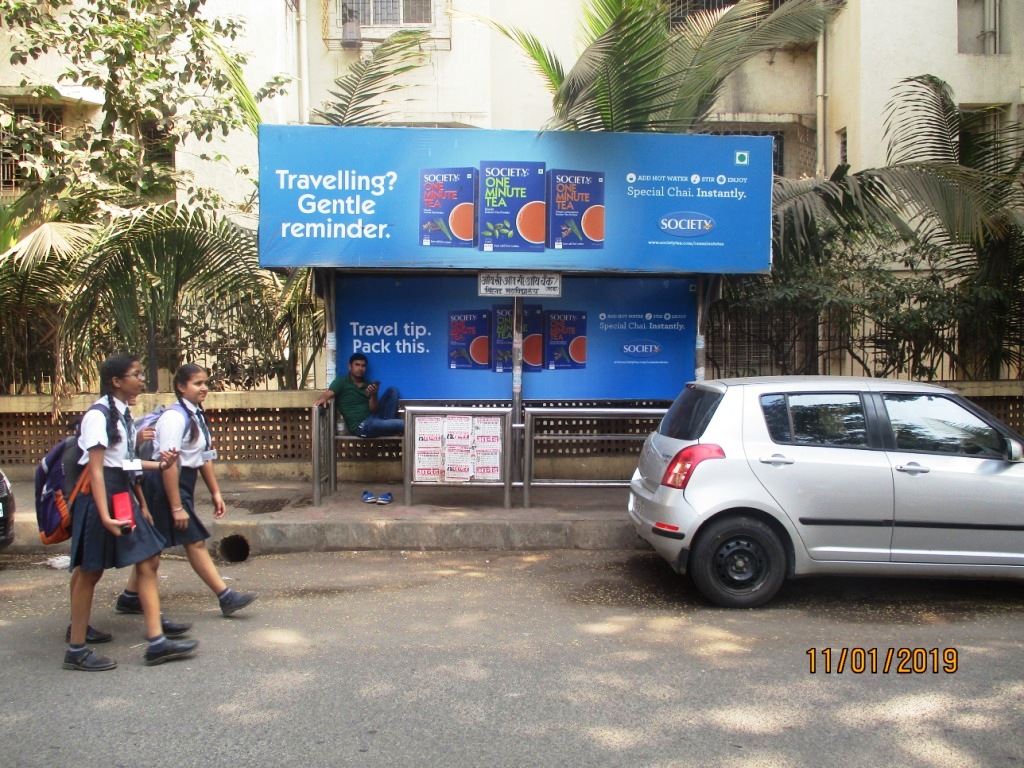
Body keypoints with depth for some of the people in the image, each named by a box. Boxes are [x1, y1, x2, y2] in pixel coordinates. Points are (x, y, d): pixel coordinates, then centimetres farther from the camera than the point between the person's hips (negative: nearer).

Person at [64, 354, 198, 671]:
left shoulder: (124, 414, 12)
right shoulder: (99, 415, -15)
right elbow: (96, 469, -20)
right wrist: (105, 516, -26)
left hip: (125, 497, 9)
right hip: (101, 497, -9)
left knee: (148, 562, 5)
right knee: (90, 571, 2)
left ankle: (156, 641, 7)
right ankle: (76, 650, 16)